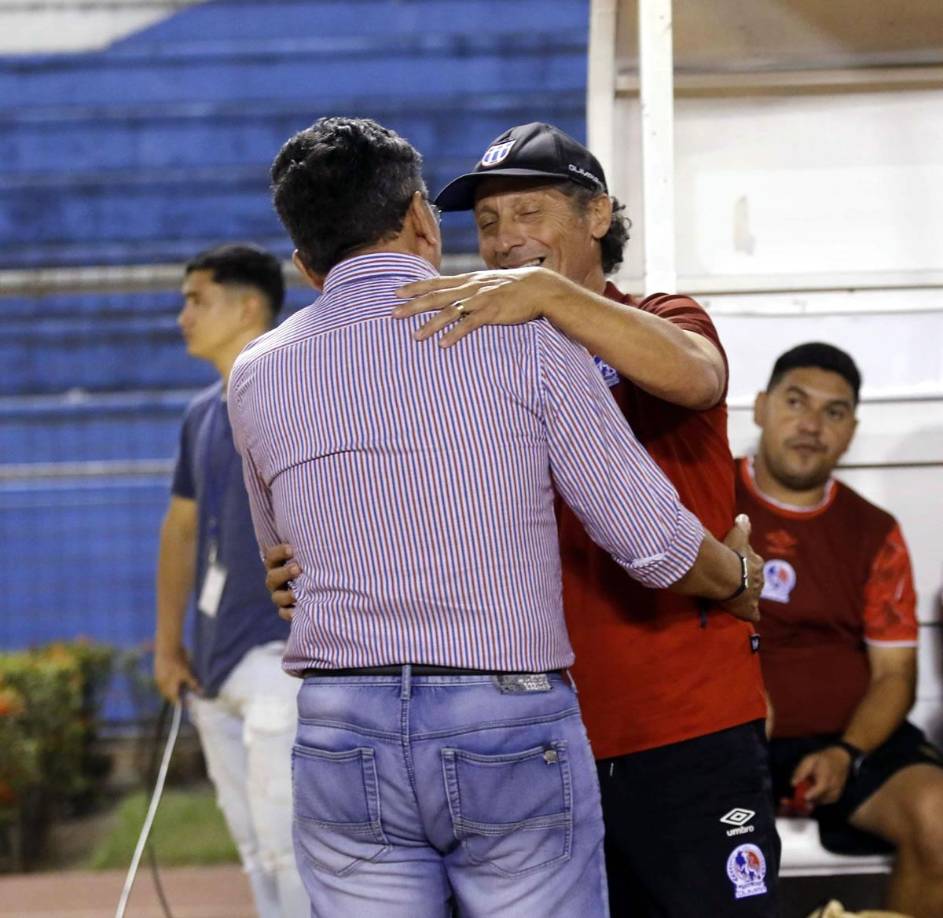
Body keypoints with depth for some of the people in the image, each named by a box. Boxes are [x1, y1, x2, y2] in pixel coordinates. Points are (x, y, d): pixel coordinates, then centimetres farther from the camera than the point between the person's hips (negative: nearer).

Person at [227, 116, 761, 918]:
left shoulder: (257, 377, 6)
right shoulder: (524, 335, -3)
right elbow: (654, 540, -3)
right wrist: (741, 583, 18)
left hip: (341, 732, 3)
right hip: (512, 731, -2)